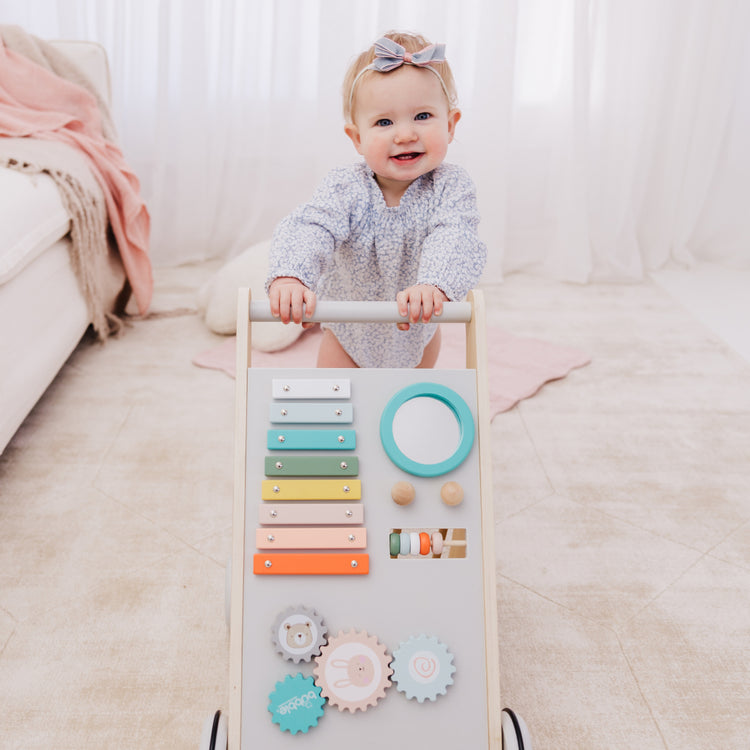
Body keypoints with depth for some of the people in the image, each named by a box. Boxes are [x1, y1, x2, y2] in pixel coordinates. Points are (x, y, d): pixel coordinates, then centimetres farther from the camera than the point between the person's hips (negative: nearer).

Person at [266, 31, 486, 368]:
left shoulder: (450, 187, -25)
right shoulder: (346, 188, -26)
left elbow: (454, 239, -41)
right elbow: (308, 228, -42)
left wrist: (434, 284, -65)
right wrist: (289, 276, -65)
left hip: (419, 330, 1)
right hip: (349, 331, -1)